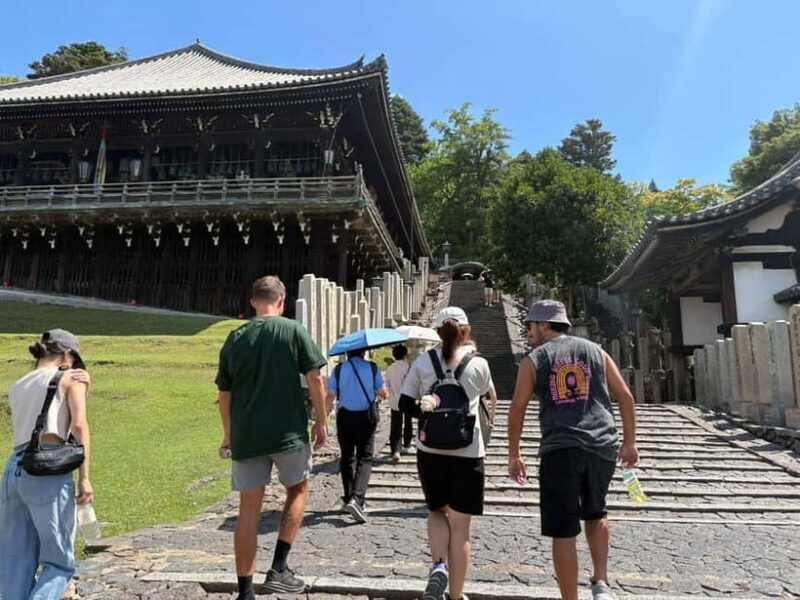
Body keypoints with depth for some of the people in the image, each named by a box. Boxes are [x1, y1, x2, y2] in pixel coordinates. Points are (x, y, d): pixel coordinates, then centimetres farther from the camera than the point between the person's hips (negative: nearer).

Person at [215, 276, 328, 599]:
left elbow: (224, 393, 12)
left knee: (249, 509, 10)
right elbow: (314, 378, -7)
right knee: (298, 490, 20)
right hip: (288, 431, -3)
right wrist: (321, 420, 4)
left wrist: (228, 435, 23)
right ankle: (279, 569, 15)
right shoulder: (293, 330, -4)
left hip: (246, 435, 3)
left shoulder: (234, 338, 7)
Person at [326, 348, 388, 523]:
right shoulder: (372, 367, -3)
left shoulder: (339, 369, 0)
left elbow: (330, 396, -5)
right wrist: (381, 393, 22)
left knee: (347, 458, 16)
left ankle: (347, 499, 22)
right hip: (366, 416, -2)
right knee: (365, 459, 0)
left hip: (345, 417, 2)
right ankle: (357, 499, -17)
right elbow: (383, 393, 0)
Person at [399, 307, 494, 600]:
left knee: (437, 511, 24)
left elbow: (406, 405, -1)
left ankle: (438, 565, 2)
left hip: (430, 451, 1)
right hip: (467, 453, -1)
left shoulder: (423, 362, -2)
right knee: (460, 526, 10)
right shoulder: (478, 364, -4)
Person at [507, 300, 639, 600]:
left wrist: (514, 455, 12)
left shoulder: (533, 360, 6)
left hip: (559, 450, -3)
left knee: (563, 532, 5)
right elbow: (625, 396, 9)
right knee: (595, 514, 27)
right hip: (602, 447, 4)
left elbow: (517, 409, 4)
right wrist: (629, 442, 16)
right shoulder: (595, 351, 13)